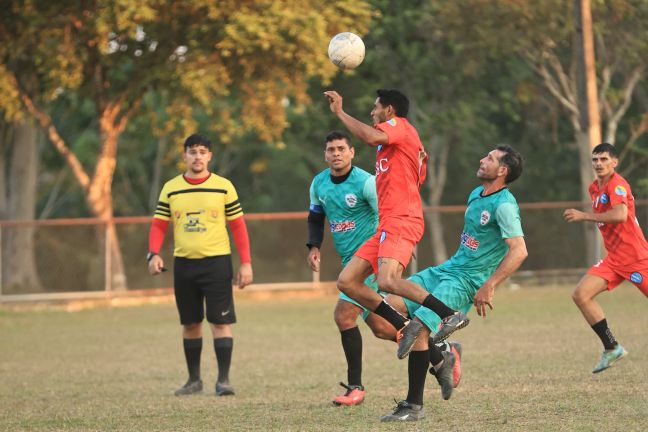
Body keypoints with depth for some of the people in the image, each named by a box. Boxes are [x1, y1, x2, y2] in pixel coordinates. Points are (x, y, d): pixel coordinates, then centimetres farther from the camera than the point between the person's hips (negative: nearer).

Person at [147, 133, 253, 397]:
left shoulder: (223, 187, 0)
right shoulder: (171, 189, 6)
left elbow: (238, 226, 2)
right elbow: (159, 225, 8)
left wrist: (246, 263, -5)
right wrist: (154, 254, -9)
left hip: (217, 261, -3)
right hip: (183, 263, 3)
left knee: (221, 322, -8)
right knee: (190, 324, 9)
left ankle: (223, 380, -5)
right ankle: (194, 380, 19)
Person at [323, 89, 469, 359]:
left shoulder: (399, 125, -3)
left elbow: (372, 137, -25)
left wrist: (340, 112, -14)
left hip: (400, 221, -10)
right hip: (388, 224, 10)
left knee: (386, 281, -30)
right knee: (347, 282, 4)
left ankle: (451, 315, -29)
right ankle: (404, 327, 1)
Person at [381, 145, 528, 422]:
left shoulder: (504, 206, -17)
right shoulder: (476, 194, 12)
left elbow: (519, 251, -25)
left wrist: (489, 287, -26)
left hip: (466, 281, -9)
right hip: (447, 269, 9)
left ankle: (414, 406, -9)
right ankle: (438, 360, 12)